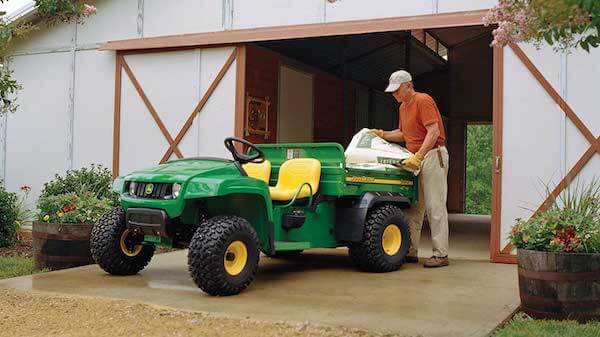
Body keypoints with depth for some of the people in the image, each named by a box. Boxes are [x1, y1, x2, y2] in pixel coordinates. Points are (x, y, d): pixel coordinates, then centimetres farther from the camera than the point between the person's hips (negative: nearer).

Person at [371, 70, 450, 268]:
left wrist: (418, 156, -27)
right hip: (415, 159, 9)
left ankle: (441, 254, -5)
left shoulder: (423, 101, -11)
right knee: (413, 206, 8)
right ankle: (410, 251, 13)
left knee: (435, 206, -9)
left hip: (432, 155, -9)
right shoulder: (403, 107, 17)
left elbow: (434, 132, -19)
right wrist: (383, 135, 11)